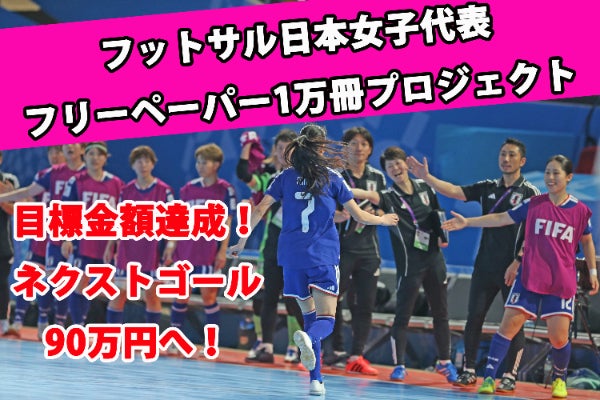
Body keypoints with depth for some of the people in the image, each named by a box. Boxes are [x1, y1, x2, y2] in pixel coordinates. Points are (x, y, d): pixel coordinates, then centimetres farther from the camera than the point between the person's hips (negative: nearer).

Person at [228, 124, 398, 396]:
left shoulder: (286, 177, 5)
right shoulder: (332, 178, 0)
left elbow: (259, 210, 0)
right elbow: (358, 215, 4)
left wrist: (242, 241, 9)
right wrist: (383, 220, 23)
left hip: (291, 254, 3)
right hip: (323, 256, -3)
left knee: (309, 313, 15)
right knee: (326, 320, -4)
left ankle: (316, 380, 8)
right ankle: (308, 338, -42)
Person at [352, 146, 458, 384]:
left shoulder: (425, 188, 7)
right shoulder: (389, 197, -6)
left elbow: (438, 216, 21)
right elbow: (369, 196, -26)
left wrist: (442, 235, 4)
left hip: (434, 259, 4)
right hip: (409, 264, -4)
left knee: (440, 313, 11)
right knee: (403, 315, -5)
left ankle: (444, 362, 23)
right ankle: (399, 365, 4)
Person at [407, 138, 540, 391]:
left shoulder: (530, 192, -3)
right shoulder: (488, 188, 11)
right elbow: (454, 191, 3)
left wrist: (519, 262, -17)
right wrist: (427, 177, -10)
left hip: (514, 269, -5)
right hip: (485, 266, 5)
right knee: (474, 318, 4)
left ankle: (510, 376, 5)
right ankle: (469, 371, 13)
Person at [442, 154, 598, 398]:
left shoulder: (580, 211, 0)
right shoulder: (533, 204, 0)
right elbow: (502, 218, 4)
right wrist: (467, 222, -1)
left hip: (562, 284, -1)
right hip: (528, 278, 1)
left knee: (558, 337, -4)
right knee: (508, 326, -8)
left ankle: (559, 379, 23)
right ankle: (489, 378, -4)